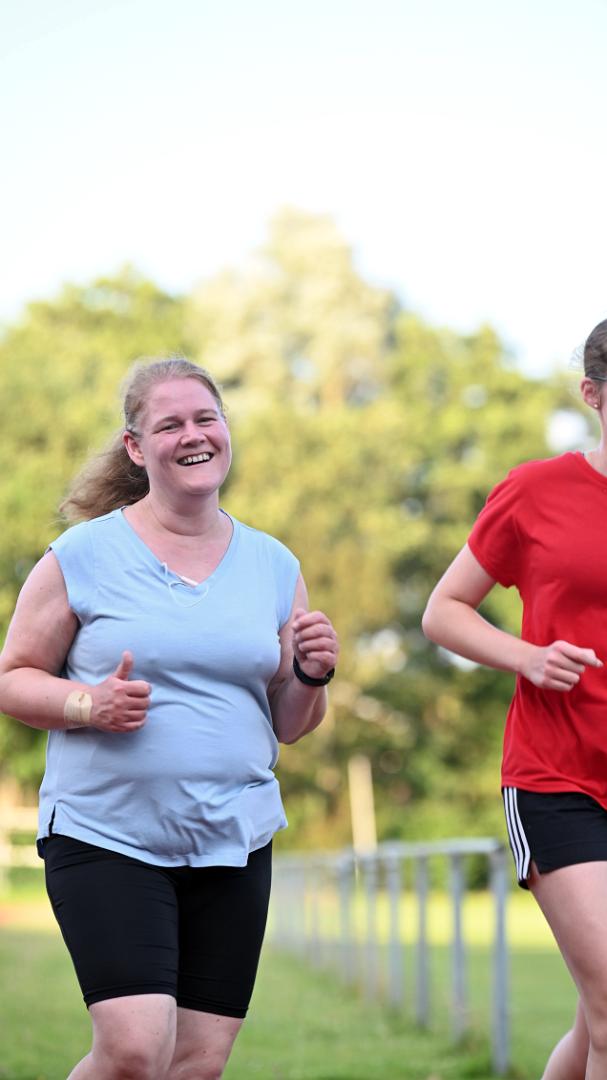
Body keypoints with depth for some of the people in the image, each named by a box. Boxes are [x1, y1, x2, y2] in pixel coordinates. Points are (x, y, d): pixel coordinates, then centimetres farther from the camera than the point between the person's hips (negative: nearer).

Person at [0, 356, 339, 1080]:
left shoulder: (273, 566, 10)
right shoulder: (83, 556, -2)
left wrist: (311, 676, -6)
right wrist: (88, 705, -15)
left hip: (234, 842, 4)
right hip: (106, 835, -4)